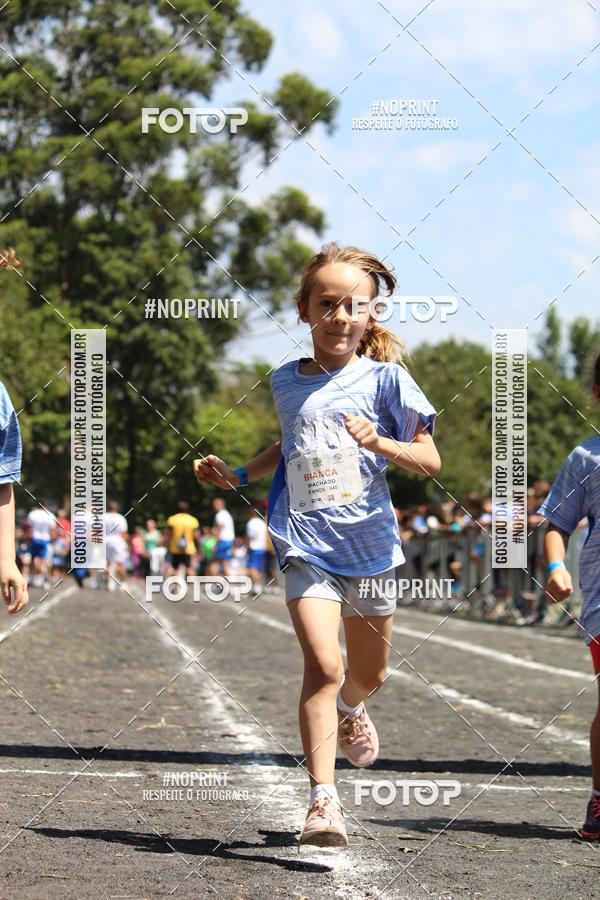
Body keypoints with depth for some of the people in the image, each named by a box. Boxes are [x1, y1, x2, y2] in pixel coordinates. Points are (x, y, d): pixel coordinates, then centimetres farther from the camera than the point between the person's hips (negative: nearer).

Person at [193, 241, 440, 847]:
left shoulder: (384, 378, -2)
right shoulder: (286, 382, 8)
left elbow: (429, 461, -3)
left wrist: (379, 442, -20)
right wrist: (238, 475, 16)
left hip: (369, 541, 0)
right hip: (305, 542, 0)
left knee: (369, 675, 17)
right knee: (322, 664, -19)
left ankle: (349, 710, 54)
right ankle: (323, 800, -18)